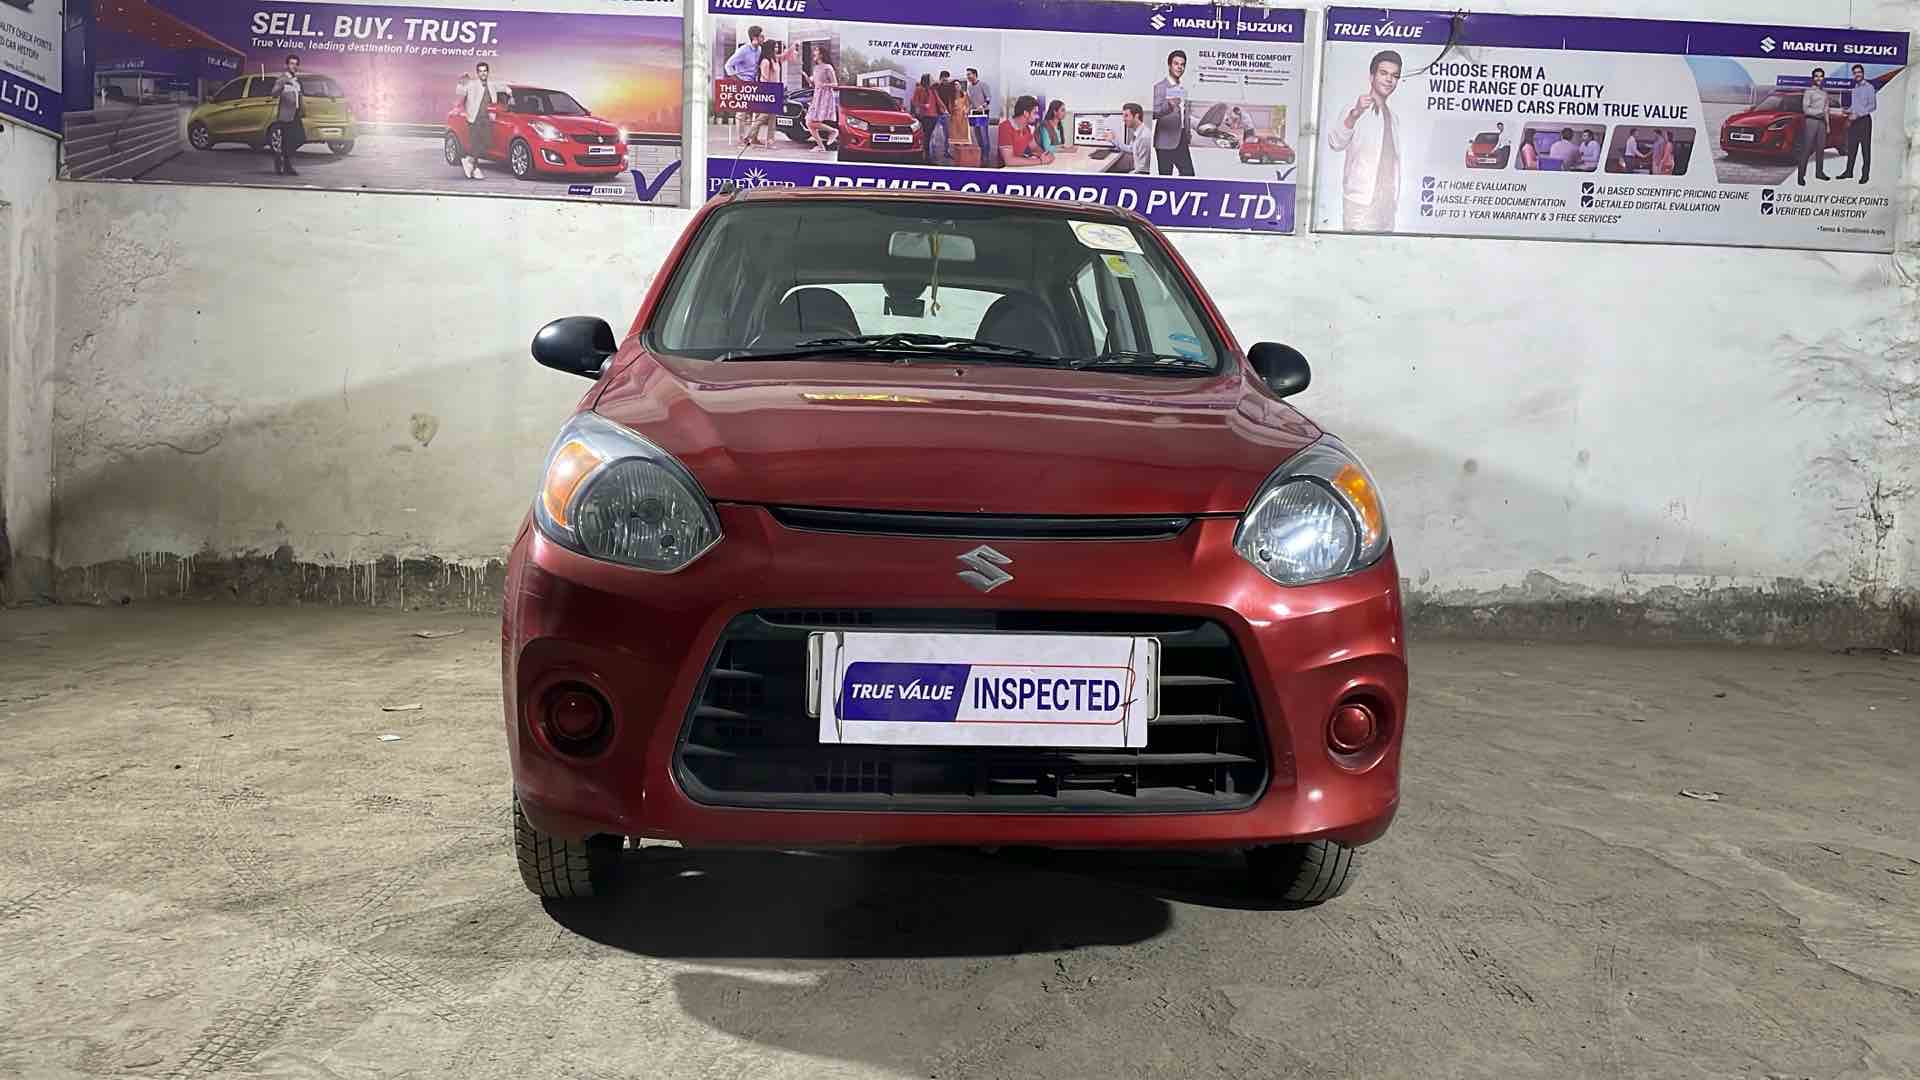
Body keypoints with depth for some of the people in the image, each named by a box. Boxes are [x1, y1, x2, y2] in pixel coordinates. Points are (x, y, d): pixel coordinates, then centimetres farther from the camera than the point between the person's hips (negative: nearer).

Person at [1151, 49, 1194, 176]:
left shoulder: (1184, 90, 16)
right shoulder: (1159, 87, -7)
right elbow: (1153, 113, -20)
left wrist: (1188, 136, 19)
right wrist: (1169, 106, -37)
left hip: (1182, 141, 7)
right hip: (1165, 141, -7)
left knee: (1189, 174, 1)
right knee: (1165, 177, -4)